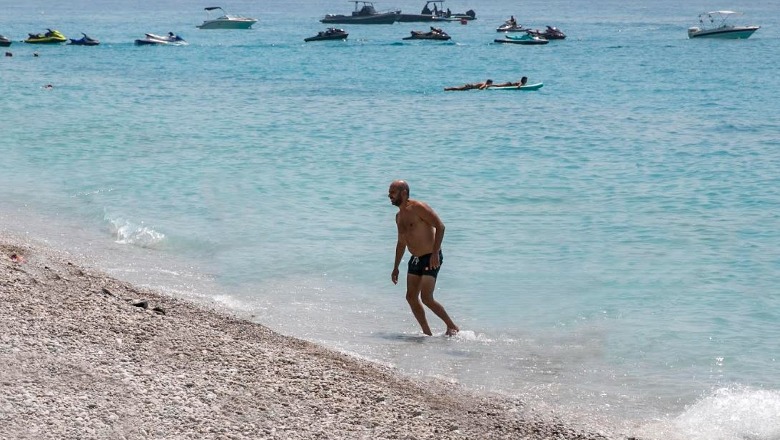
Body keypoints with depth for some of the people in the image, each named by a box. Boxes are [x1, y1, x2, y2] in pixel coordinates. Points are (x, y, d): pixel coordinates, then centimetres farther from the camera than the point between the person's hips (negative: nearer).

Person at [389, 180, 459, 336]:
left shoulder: (418, 207, -15)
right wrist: (395, 268, 22)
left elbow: (440, 226, -20)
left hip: (431, 258, -9)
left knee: (426, 298, -14)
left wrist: (435, 253, -26)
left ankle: (452, 327, 2)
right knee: (411, 297, 3)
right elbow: (401, 243, 23)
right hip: (415, 259, 9)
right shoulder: (399, 216, 12)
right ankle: (427, 333, 10)